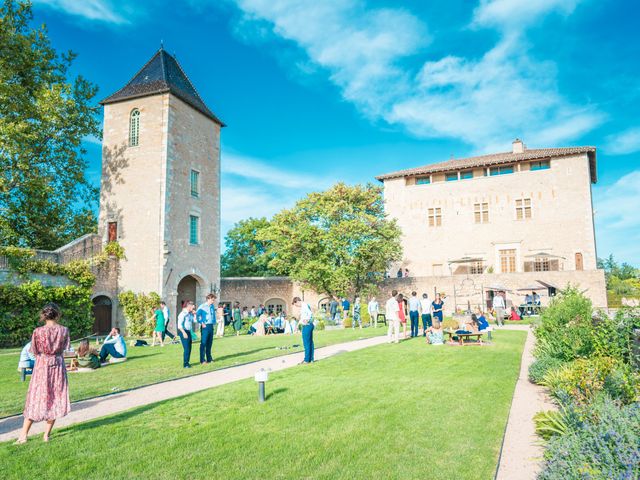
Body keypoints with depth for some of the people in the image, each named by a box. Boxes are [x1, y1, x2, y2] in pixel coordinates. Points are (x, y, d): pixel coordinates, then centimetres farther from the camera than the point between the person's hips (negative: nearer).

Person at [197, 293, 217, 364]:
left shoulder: (212, 306, 11)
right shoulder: (202, 306, -9)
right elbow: (197, 315, -16)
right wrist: (201, 323, -14)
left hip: (211, 326, 6)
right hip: (205, 326, -6)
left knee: (210, 343, 12)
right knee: (203, 343, -4)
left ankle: (209, 358, 20)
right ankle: (202, 360, 0)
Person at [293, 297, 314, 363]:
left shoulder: (304, 305, -15)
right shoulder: (305, 305, 16)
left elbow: (310, 314, -30)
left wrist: (307, 320, -40)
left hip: (307, 326, -10)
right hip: (310, 325, 10)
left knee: (306, 343, -4)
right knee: (310, 342, 13)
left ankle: (307, 360, 1)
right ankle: (311, 359, 19)